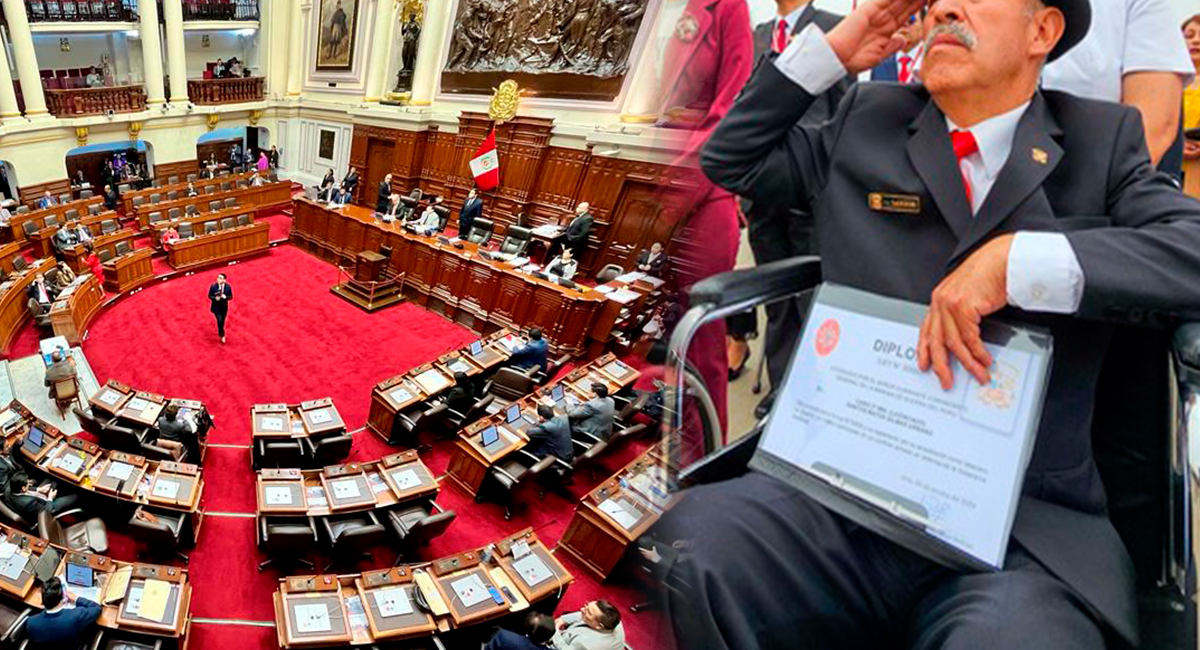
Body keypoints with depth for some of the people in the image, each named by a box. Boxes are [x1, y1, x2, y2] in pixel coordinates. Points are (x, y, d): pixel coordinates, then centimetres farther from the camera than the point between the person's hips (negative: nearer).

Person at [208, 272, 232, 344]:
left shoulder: (228, 287, -12)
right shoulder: (213, 286, -16)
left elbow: (230, 297, -5)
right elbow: (209, 296, -7)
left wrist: (225, 297, -27)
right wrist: (215, 298, -28)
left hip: (224, 307, 3)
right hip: (216, 306, -3)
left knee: (222, 321, 17)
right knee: (220, 320, -16)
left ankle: (220, 332, 43)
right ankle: (222, 335, 4)